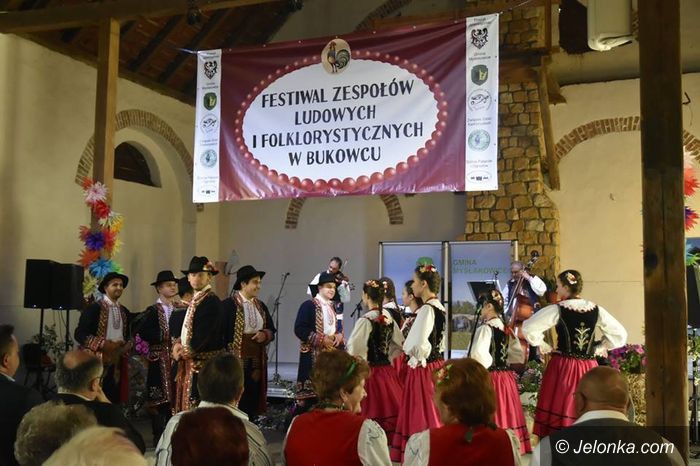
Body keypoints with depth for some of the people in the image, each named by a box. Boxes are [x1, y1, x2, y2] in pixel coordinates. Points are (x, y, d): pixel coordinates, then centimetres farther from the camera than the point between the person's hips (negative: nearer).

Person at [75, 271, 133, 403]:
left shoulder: (124, 312, 14)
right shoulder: (93, 308, -6)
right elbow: (79, 334, -12)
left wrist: (127, 346, -1)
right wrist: (103, 344, -20)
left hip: (117, 364, 6)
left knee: (115, 399, 5)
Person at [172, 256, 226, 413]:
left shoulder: (212, 301, -14)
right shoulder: (195, 300, 16)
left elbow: (205, 335, -19)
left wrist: (185, 352, -8)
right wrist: (177, 344, 0)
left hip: (203, 364, -9)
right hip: (191, 362, 9)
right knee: (187, 404, 12)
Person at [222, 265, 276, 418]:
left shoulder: (261, 306, 12)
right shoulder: (228, 305, -8)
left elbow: (272, 330, 17)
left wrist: (265, 335, -5)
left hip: (256, 361, 6)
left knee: (252, 400, 9)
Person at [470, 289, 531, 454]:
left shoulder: (485, 328, -15)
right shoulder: (507, 329, 8)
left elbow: (478, 354, -30)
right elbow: (519, 354, 15)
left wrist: (487, 366, -13)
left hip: (489, 379, -8)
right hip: (507, 377, 8)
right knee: (506, 414, 14)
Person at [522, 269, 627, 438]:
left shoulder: (557, 310, -8)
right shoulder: (596, 310, 3)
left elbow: (528, 328, -14)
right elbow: (620, 334, 9)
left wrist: (543, 346, 0)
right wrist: (597, 349, 13)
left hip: (562, 368, -3)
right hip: (589, 369, 4)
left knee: (559, 413, 0)